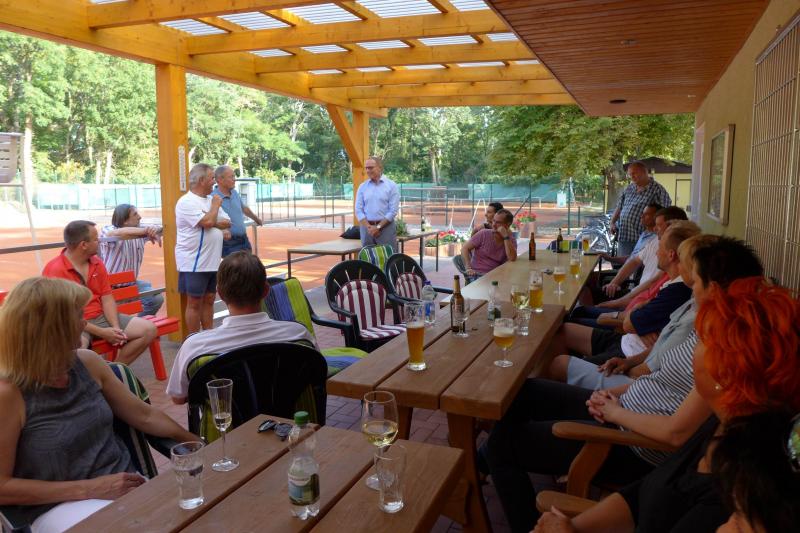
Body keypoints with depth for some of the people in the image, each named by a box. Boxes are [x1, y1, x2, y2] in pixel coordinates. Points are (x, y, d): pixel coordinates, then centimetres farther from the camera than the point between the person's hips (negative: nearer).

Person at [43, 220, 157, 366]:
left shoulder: (97, 263, 7)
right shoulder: (55, 271, -15)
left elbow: (107, 299, 6)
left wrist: (116, 328, -12)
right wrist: (101, 333, -20)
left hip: (101, 318, 7)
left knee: (149, 329, -5)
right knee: (76, 344, -42)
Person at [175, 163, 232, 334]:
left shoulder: (210, 200, 13)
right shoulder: (186, 202, -13)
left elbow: (227, 222, 11)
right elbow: (208, 222, -25)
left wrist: (214, 223, -10)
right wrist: (216, 204, -8)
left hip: (212, 262, 8)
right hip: (194, 263, -8)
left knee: (209, 300, 14)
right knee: (194, 303, 1)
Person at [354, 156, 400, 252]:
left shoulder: (391, 185, -1)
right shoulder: (362, 187, 9)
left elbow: (393, 211, -7)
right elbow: (358, 210, 4)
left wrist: (378, 226, -12)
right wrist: (369, 227, -9)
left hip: (385, 227, -3)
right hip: (366, 227, 3)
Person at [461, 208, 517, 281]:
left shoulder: (511, 240, 3)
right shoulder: (484, 234, -1)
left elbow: (512, 258, -16)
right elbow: (465, 248, 0)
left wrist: (505, 236, -18)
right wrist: (468, 268, -13)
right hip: (477, 274, -3)